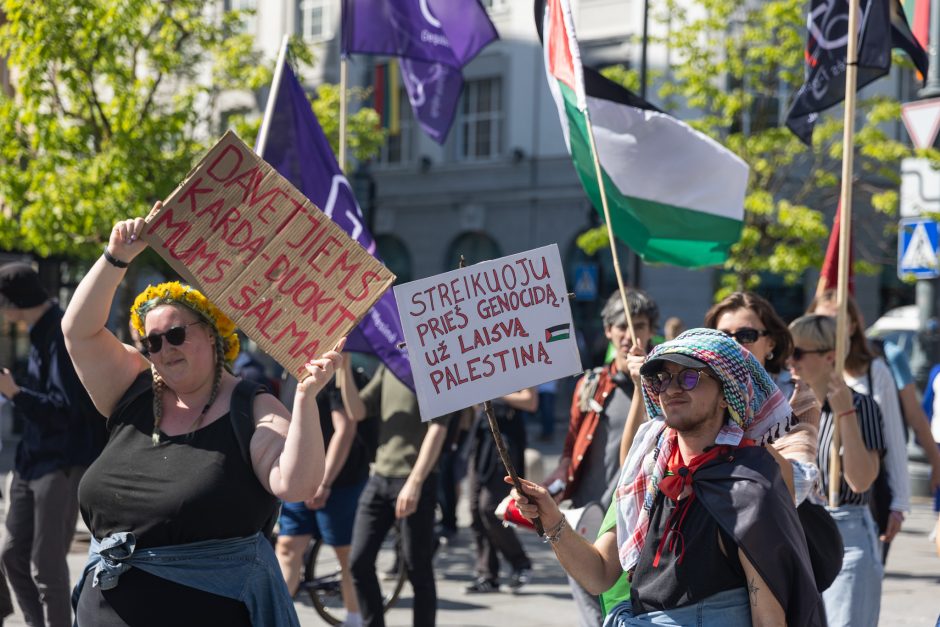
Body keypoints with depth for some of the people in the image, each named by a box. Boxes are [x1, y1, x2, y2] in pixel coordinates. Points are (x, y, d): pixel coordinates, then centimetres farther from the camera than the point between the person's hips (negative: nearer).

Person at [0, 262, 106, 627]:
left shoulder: (62, 336, -17)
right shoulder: (41, 333, 12)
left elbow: (66, 410, -22)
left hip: (62, 463, -10)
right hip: (32, 461, 10)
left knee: (46, 566, -6)